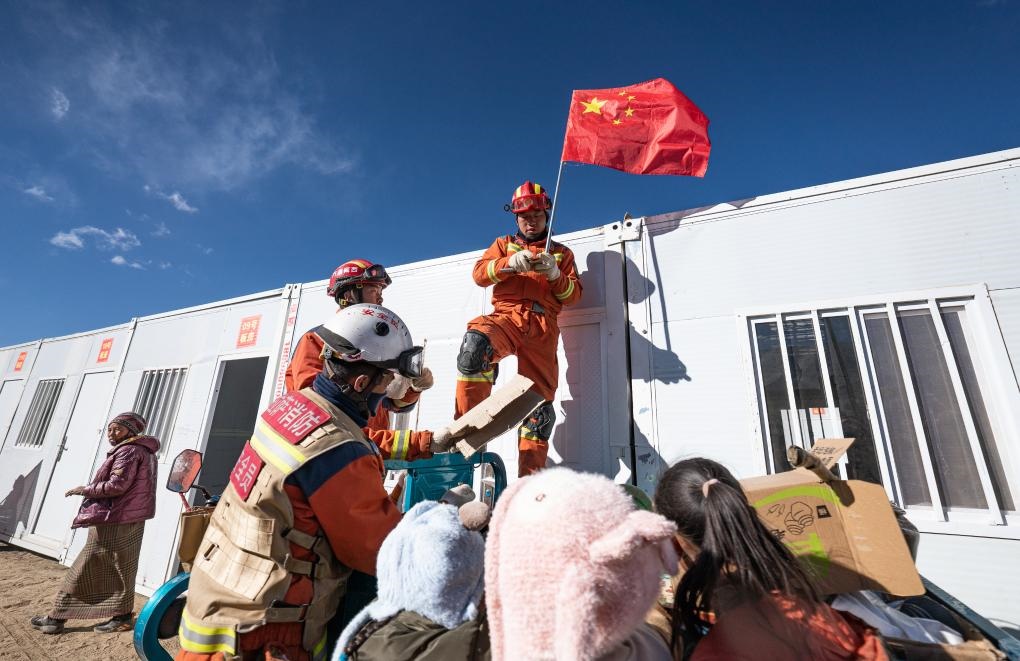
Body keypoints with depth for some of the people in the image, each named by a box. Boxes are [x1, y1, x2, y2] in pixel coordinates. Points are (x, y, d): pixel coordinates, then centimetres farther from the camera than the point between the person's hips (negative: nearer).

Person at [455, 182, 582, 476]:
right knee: (475, 343, -36)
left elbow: (573, 295, 15)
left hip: (542, 326, 1)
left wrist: (555, 275, -6)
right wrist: (511, 263, -11)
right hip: (505, 316, -1)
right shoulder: (505, 243, 25)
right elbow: (479, 274, 8)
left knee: (540, 400, -7)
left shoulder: (561, 252, 25)